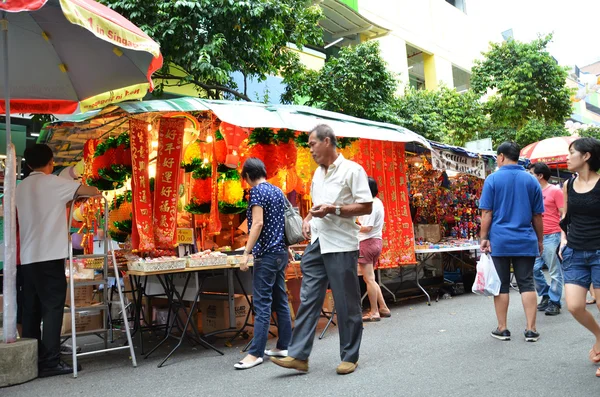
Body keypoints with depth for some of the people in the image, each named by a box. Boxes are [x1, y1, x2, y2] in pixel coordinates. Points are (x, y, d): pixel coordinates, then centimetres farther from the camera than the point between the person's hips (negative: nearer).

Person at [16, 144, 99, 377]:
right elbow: (92, 191, -2)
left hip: (28, 257, 7)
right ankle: (49, 362, -4)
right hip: (49, 256, -7)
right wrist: (95, 191, 19)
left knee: (31, 309, 10)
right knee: (52, 308, -4)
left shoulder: (20, 188, 15)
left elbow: (19, 222, 21)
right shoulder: (54, 183, -5)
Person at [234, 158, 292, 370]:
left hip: (267, 254, -9)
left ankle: (255, 353, -4)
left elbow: (258, 224, -19)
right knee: (280, 300, 12)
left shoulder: (257, 191, -10)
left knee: (262, 304, -7)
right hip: (281, 252, 9)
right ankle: (283, 346, 18)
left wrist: (246, 253, -18)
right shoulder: (278, 191, 14)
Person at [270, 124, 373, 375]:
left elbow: (366, 207, -11)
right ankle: (299, 356, 9)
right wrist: (308, 218, 7)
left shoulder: (351, 170, -7)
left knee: (347, 304, 3)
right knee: (308, 300, 5)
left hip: (341, 246, -7)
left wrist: (333, 210, -20)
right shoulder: (318, 173, 16)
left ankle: (349, 357, 17)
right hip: (316, 244, 7)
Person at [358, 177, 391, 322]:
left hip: (367, 242, -10)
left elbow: (367, 227, -21)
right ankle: (383, 308, 19)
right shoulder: (377, 202, 15)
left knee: (369, 279, -3)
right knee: (370, 278, 17)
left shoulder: (371, 205, -15)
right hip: (376, 241, 10)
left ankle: (374, 312, 4)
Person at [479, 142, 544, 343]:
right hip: (525, 242, 2)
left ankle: (502, 329, 12)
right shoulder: (531, 180, 6)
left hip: (499, 241, -2)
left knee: (501, 285, 5)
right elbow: (537, 215, 9)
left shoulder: (492, 179, -3)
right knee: (527, 284, 7)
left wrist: (484, 238, -1)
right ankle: (531, 329, 7)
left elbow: (486, 213, -6)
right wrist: (540, 240, 17)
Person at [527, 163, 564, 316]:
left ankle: (554, 302, 10)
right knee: (534, 269, 6)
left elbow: (563, 215, -8)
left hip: (551, 236, -6)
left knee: (555, 272, 1)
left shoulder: (555, 191, -5)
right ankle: (545, 295, 24)